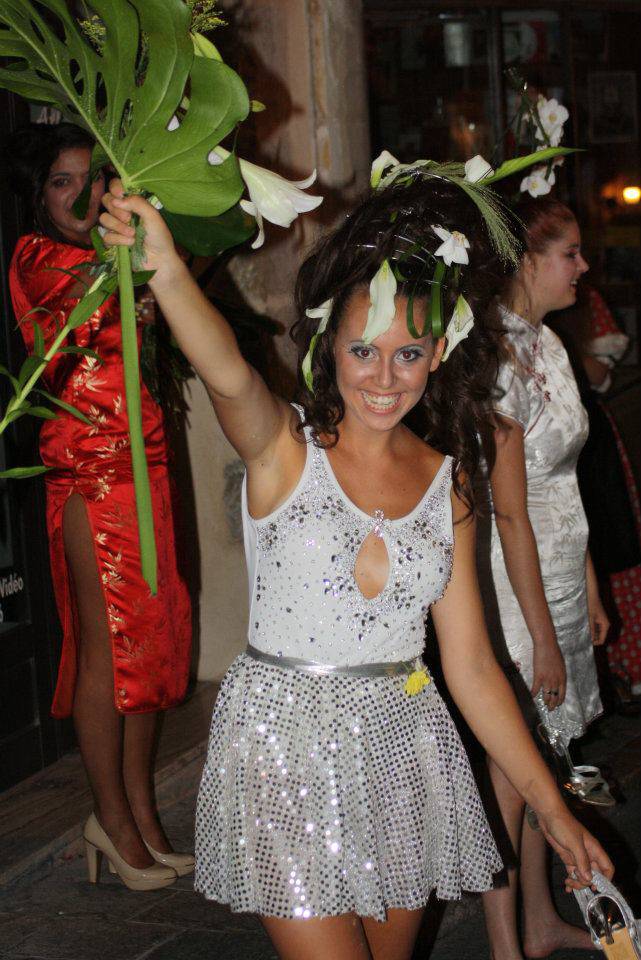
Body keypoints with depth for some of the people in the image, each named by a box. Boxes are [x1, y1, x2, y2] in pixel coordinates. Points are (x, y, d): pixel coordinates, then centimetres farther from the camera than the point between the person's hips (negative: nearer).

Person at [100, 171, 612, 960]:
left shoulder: (445, 483, 4)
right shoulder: (284, 447, -7)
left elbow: (471, 668, 6)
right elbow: (229, 376, -32)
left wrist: (551, 808, 4)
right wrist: (165, 271, -53)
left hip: (400, 748, 4)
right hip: (284, 747, -4)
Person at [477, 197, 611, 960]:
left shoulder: (546, 343, 9)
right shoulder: (500, 357, -19)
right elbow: (510, 510, -21)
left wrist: (589, 590, 16)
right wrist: (543, 635, -20)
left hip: (559, 572, 9)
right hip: (515, 578, -9)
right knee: (511, 763, 1)